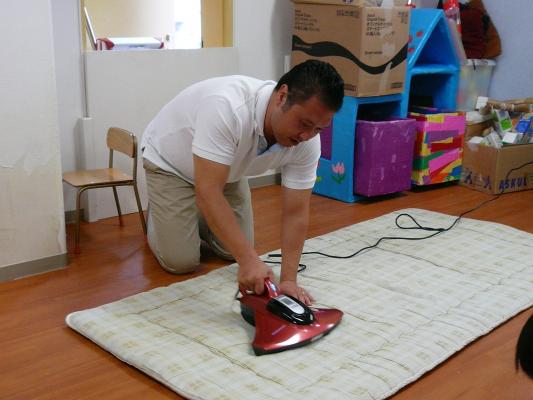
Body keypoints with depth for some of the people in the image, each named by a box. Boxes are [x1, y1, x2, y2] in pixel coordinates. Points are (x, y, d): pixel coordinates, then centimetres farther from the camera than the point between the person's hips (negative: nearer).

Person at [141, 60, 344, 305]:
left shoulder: (307, 141, -24)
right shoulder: (228, 107, -44)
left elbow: (295, 212, -19)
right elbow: (208, 192, -45)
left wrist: (288, 279, -26)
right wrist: (248, 260, -47)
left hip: (224, 169, 5)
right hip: (169, 161, -5)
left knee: (232, 250, 5)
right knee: (181, 261, -7)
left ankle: (198, 217, 31)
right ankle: (158, 216, 22)